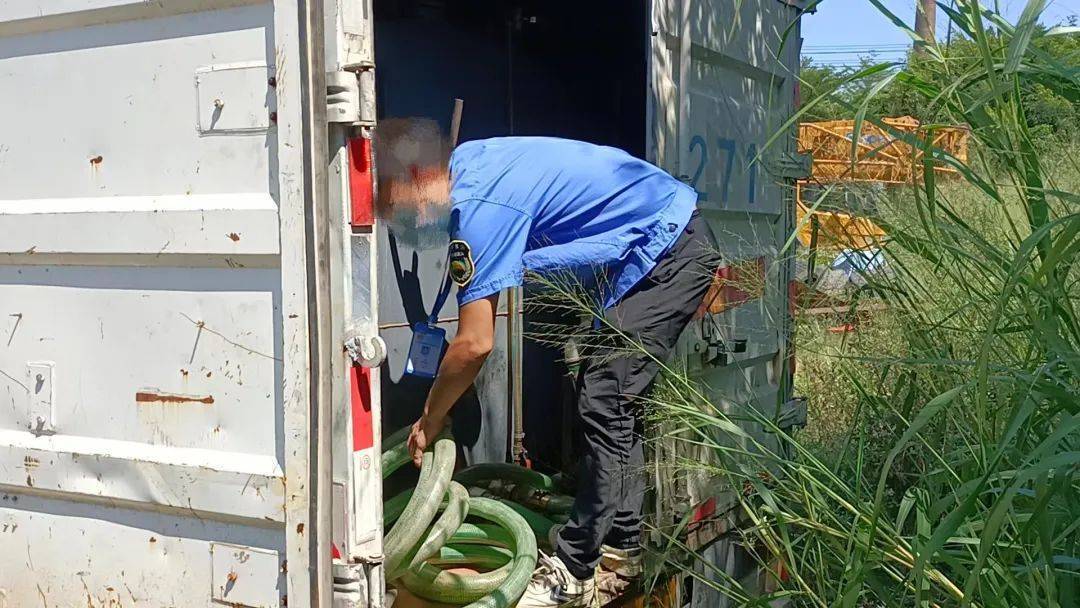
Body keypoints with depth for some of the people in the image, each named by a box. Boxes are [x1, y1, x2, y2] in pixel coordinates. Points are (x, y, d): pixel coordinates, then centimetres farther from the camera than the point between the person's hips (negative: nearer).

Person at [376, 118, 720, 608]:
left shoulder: (478, 208, -23)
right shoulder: (466, 160, 5)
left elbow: (475, 344, -22)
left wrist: (429, 421, -6)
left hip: (665, 251, -10)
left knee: (605, 405, -12)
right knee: (614, 401, 13)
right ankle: (621, 545, 22)